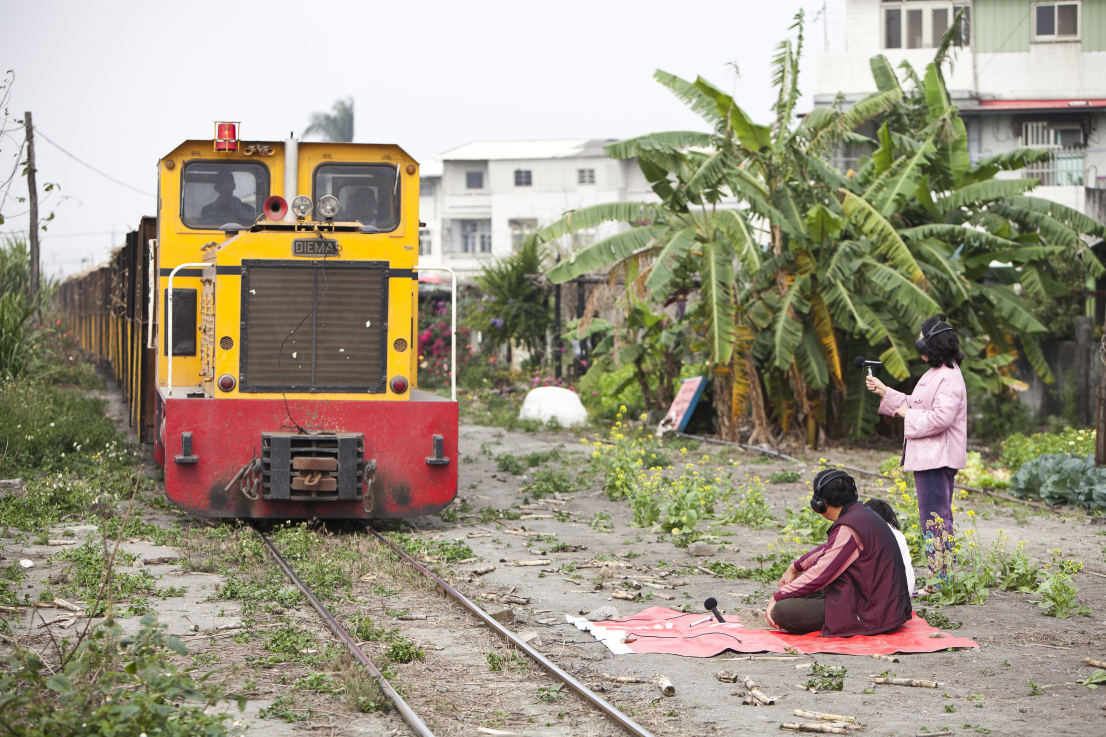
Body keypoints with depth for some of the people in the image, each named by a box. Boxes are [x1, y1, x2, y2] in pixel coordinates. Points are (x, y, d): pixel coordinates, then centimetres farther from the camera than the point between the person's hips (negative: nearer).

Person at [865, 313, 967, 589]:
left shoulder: (949, 377, -16)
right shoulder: (936, 373, 18)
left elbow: (942, 417, -26)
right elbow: (916, 404, 28)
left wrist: (909, 416, -13)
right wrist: (884, 392, 26)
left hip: (937, 458, -11)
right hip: (929, 455, 11)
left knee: (935, 516, -9)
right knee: (937, 516, 12)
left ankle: (941, 579, -7)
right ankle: (941, 578, 16)